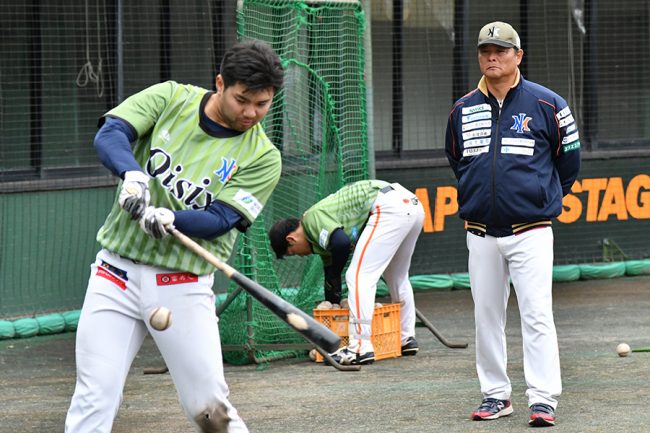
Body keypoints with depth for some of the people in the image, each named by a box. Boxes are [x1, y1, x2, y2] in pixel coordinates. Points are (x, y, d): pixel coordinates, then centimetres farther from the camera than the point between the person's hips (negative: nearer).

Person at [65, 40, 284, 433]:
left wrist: (169, 219, -33)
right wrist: (133, 174, -34)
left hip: (183, 288, -1)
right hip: (116, 273, 1)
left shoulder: (262, 158, -3)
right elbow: (111, 134, -13)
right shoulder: (171, 98, 1)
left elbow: (219, 220, -13)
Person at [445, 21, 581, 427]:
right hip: (481, 233, 4)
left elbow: (569, 160, 8)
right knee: (486, 316, 7)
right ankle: (496, 394, 16)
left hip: (530, 231, -4)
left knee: (537, 315, -10)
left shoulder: (546, 104, -2)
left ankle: (543, 399, -11)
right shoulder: (464, 109, 7)